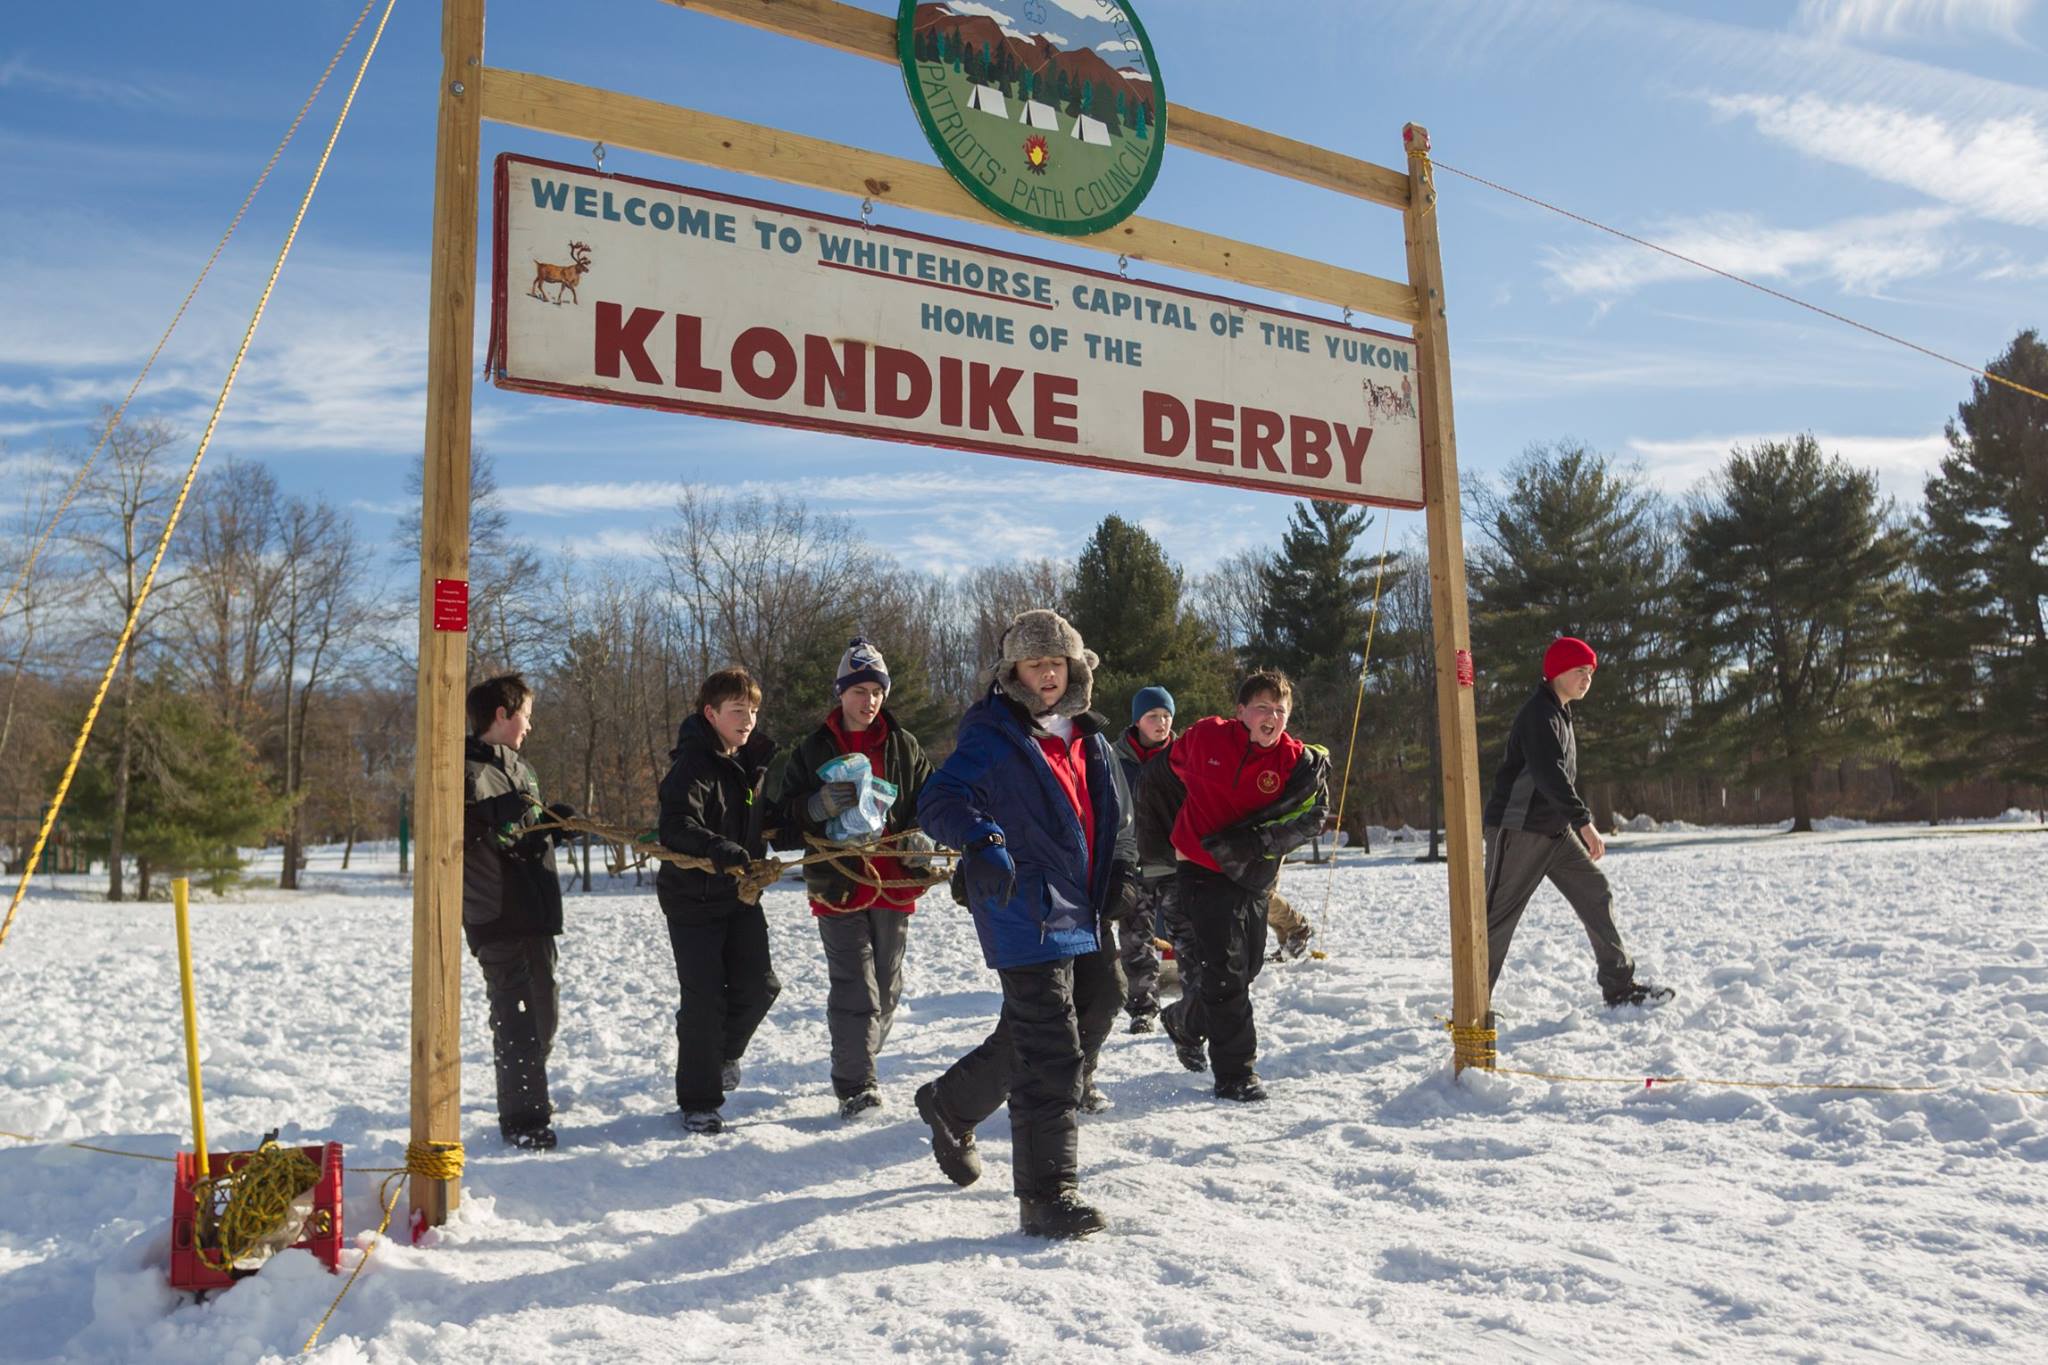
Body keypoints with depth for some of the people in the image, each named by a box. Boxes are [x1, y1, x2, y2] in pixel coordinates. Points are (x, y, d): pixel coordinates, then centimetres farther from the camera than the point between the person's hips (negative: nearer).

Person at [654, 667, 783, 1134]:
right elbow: (676, 825, -34)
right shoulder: (693, 765, -18)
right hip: (693, 898, -7)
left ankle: (725, 1051, 34)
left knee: (759, 986, 4)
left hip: (740, 893, 7)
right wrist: (718, 848, -49)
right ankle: (698, 1102, 11)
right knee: (704, 999, -3)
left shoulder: (751, 761, 7)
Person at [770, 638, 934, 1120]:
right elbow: (783, 816, 0)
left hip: (894, 884, 3)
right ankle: (854, 1084, -1)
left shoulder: (904, 746, 7)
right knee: (854, 990, -10)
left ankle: (861, 1063, 34)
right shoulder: (812, 752, 2)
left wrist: (922, 835, -7)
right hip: (839, 886, -3)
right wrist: (818, 806, -21)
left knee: (887, 989, 14)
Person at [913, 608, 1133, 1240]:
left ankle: (950, 1104, 41)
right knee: (1050, 1056, -8)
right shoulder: (992, 735, -9)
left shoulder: (1089, 738, 14)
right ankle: (1047, 1196, 2)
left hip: (1082, 917, 8)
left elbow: (1114, 820, 26)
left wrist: (1122, 876, 14)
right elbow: (941, 800, -20)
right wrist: (981, 839, -38)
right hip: (1026, 914, -8)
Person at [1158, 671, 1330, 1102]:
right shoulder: (1205, 737, -8)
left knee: (1246, 967, 14)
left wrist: (1249, 840, -23)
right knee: (1225, 968, -9)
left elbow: (1308, 819, -12)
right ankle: (1235, 1074, 0)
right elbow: (1176, 763, 13)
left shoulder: (1296, 760, -6)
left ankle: (1184, 1022, 41)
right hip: (1202, 870, -3)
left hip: (1254, 877, 4)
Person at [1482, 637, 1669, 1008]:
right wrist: (1584, 821, -30)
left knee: (1596, 894, 6)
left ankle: (1619, 986, 11)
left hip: (1555, 830, 10)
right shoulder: (1539, 713, -16)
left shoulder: (1560, 714, 15)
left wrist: (1576, 824, 20)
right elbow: (1548, 772, -28)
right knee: (1498, 915, -4)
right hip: (1518, 830, -10)